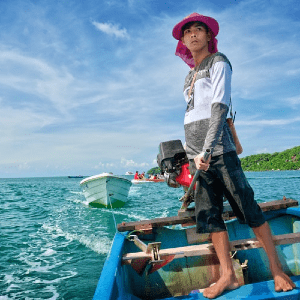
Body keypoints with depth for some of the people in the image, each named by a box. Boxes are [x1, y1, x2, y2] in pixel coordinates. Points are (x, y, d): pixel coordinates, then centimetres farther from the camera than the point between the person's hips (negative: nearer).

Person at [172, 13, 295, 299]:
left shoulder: (218, 62, 2)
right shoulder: (190, 75, 22)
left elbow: (219, 107, -12)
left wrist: (206, 149, -22)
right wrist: (193, 154, 14)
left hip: (218, 148, -7)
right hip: (196, 152, 7)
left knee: (247, 208, -5)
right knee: (209, 214, 2)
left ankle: (276, 269, 7)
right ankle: (227, 276, 9)